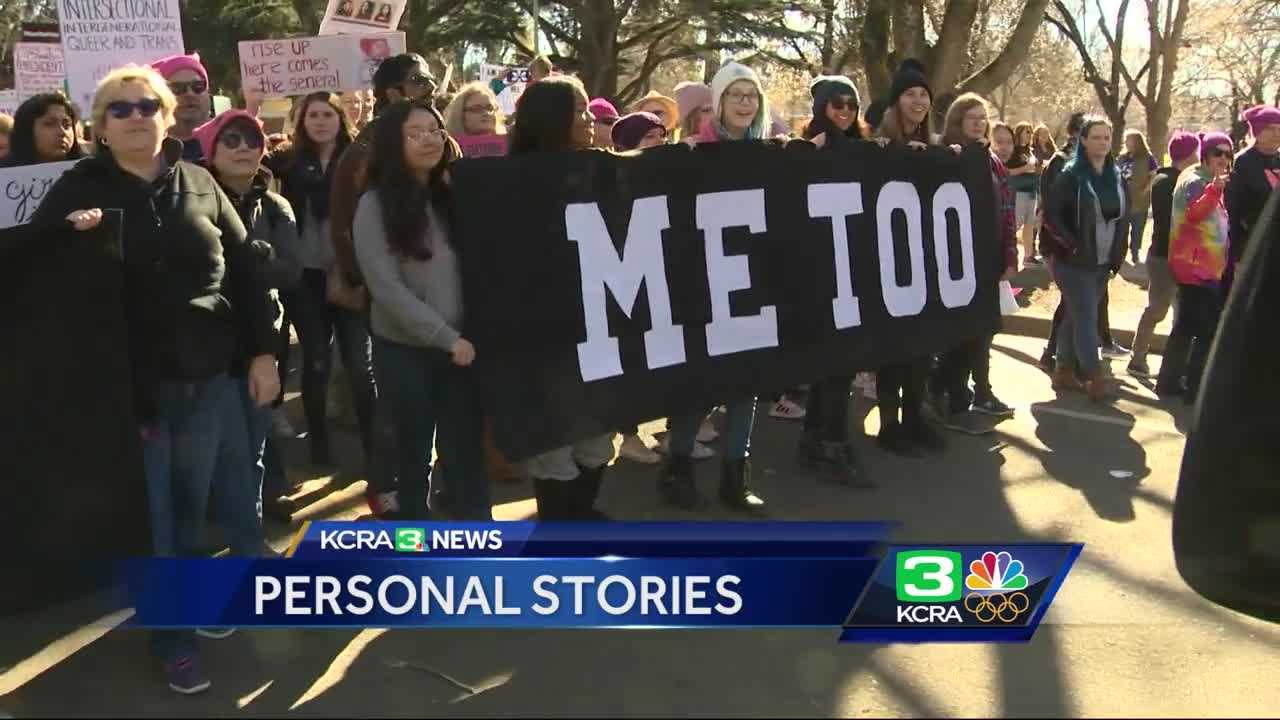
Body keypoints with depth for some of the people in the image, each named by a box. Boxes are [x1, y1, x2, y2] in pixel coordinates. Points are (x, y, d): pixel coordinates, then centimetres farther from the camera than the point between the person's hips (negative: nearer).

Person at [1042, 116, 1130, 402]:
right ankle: (1095, 377, -1)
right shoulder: (1071, 174, -10)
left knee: (1075, 317, 13)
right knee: (1086, 318, -6)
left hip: (1103, 262, 6)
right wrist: (1071, 245, -17)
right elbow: (1051, 213, -13)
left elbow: (1124, 217, 15)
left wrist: (1118, 255, 7)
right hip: (1075, 261, -6)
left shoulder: (1116, 177, 8)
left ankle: (1065, 371, 21)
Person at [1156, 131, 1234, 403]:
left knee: (1186, 327, 14)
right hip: (1197, 266, -10)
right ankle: (1195, 389, -5)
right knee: (1208, 331, -9)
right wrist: (1215, 188, -40)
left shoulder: (1208, 182, 19)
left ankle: (1169, 382, 20)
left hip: (1204, 266, 10)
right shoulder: (1195, 181, -12)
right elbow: (1193, 214, -29)